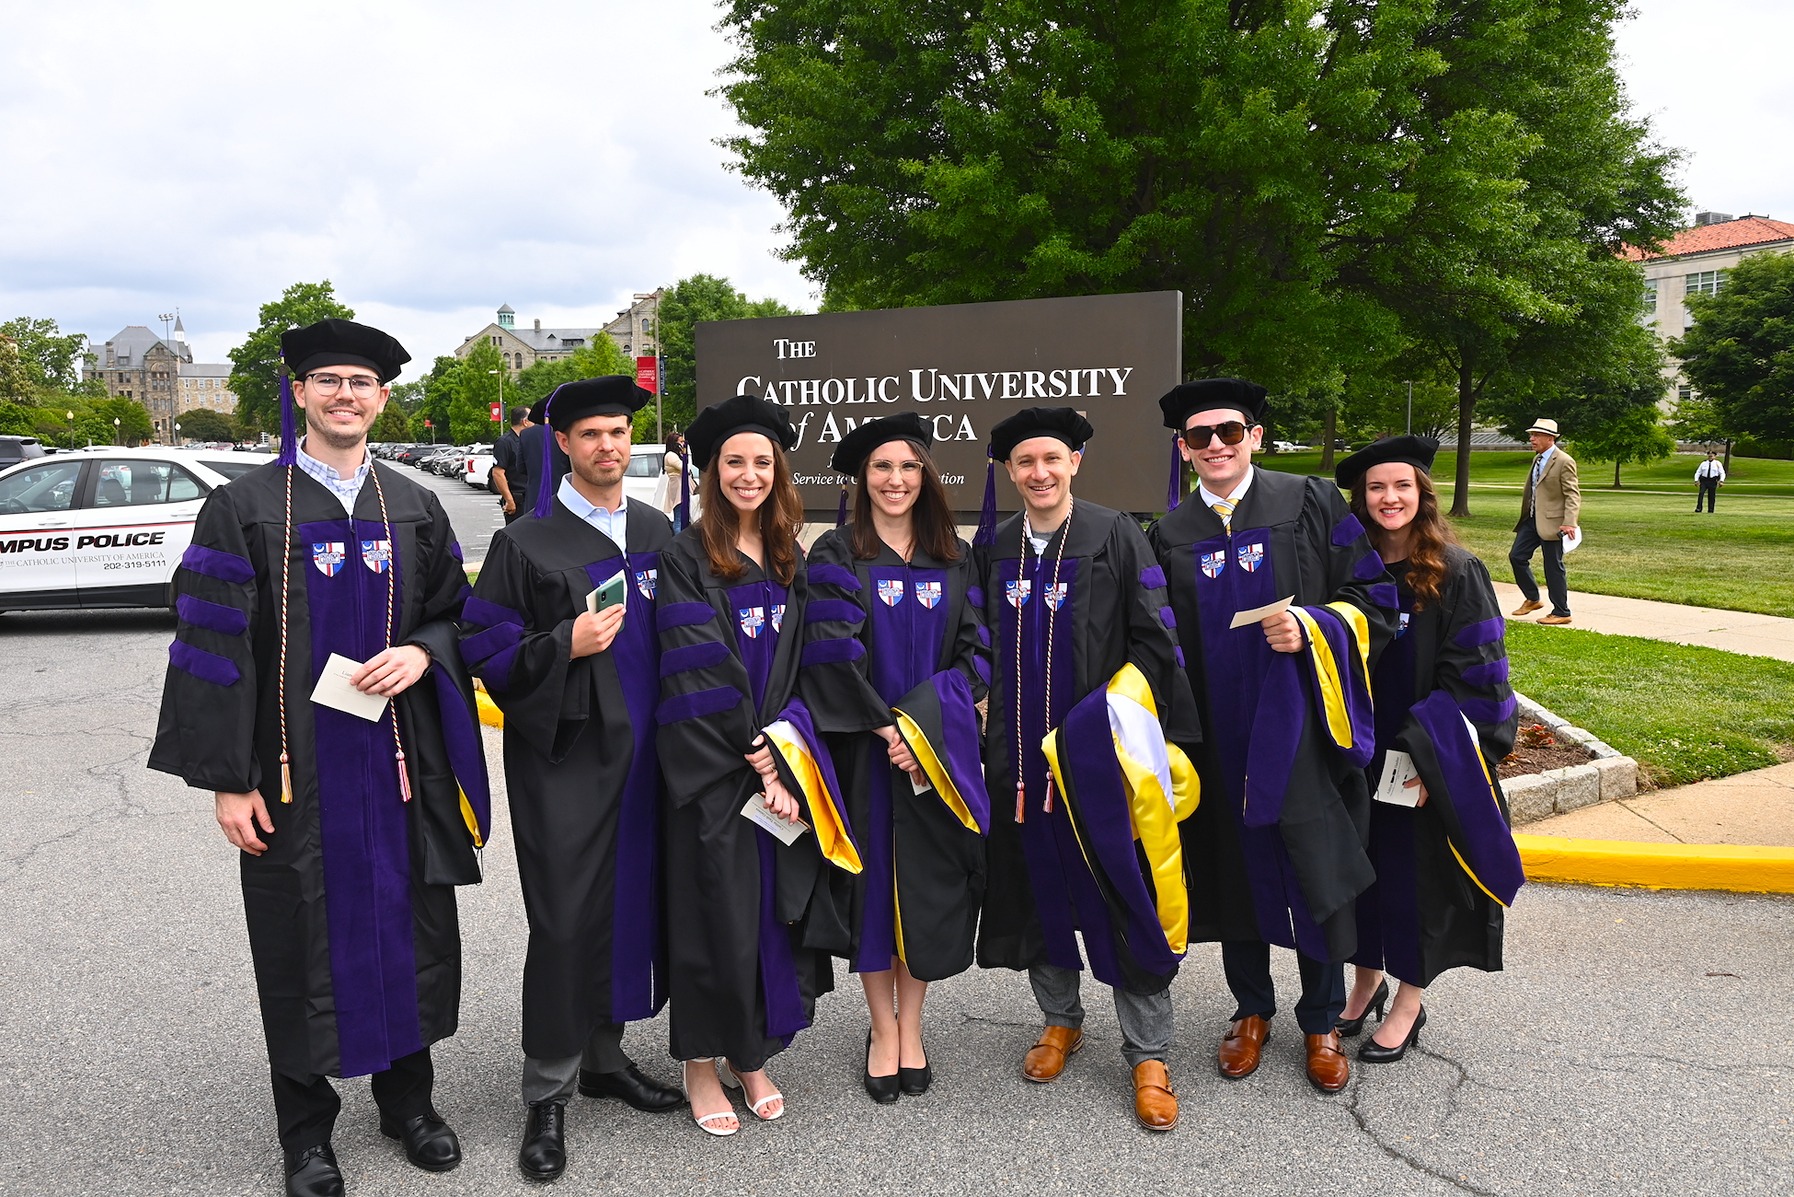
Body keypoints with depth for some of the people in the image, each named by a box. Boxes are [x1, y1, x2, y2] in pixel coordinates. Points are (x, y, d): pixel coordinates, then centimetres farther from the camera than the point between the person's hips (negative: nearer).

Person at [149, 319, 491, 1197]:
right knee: (304, 946, 8)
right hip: (294, 769, -2)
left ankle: (407, 1099, 32)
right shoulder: (244, 508, -3)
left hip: (398, 761, 3)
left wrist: (422, 653, -11)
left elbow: (457, 617, 13)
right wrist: (227, 779, -9)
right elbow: (213, 647, -5)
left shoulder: (415, 510, 7)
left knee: (409, 931, 10)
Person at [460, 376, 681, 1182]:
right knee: (566, 919, -2)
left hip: (642, 752, 5)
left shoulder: (657, 534, 8)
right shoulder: (525, 544, -6)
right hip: (566, 758, -5)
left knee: (630, 901, 11)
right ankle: (547, 1094, 14)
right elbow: (486, 649, -7)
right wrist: (567, 646, -20)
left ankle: (603, 1055, 30)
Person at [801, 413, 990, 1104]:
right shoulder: (836, 556, -1)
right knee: (872, 879, 5)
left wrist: (920, 718, -12)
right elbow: (832, 655, -10)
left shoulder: (954, 559, 7)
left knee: (928, 884, 6)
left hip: (938, 748, 2)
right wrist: (886, 727, -14)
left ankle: (911, 1025, 23)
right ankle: (883, 1030, 21)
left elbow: (976, 652, 2)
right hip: (863, 746, -2)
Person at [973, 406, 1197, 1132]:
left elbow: (1153, 640, -5)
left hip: (1098, 753, -4)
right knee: (1037, 888, 13)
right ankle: (1061, 1019, 34)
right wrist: (997, 728, 7)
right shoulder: (993, 548, 7)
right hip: (1019, 752, 4)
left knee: (1123, 901, 0)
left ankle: (1148, 1054, 14)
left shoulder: (1115, 537, -5)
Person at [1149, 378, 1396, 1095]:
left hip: (1300, 731, -2)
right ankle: (1252, 1010, 33)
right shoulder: (1170, 537, 6)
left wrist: (1311, 629, -19)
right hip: (1218, 735, 2)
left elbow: (1375, 599, -2)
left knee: (1318, 876, 5)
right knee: (1235, 870, 12)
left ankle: (1322, 1022, 27)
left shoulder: (1311, 505, -1)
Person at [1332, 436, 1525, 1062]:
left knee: (1416, 874, 7)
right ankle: (1366, 983, 33)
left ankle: (1407, 1006, 24)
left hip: (1425, 766, -4)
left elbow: (1474, 677, -13)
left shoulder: (1456, 573, -11)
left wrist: (1427, 758, -19)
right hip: (1357, 757, 4)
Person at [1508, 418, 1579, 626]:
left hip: (1552, 522, -8)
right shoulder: (1537, 459, 13)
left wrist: (1569, 523, -25)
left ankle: (1561, 613, 8)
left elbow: (1573, 495, -16)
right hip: (1532, 520, 9)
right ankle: (1532, 599, 23)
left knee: (1554, 567, -2)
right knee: (1516, 556, 7)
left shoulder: (1564, 462, -13)